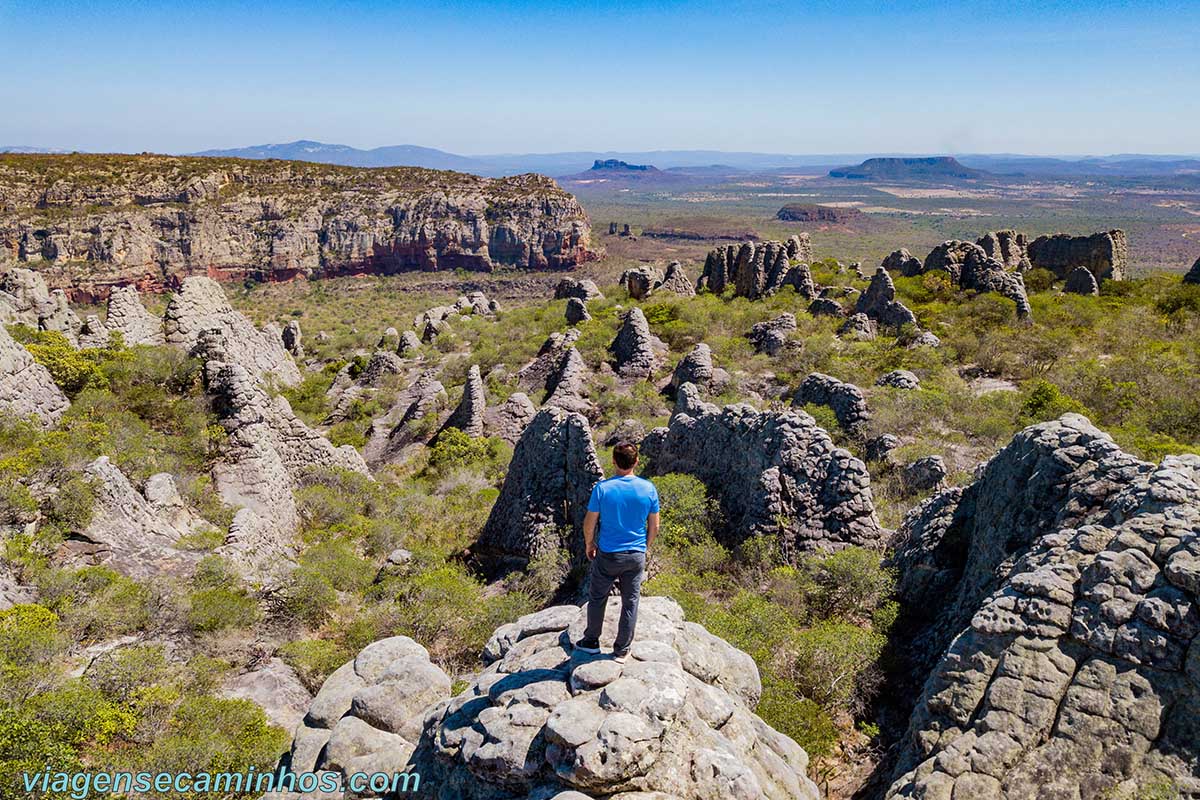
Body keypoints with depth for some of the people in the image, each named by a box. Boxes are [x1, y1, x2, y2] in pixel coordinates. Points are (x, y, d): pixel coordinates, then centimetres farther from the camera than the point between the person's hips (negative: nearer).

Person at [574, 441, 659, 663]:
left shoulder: (602, 488, -15)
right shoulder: (649, 489, -8)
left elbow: (589, 523, -7)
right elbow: (654, 526, 0)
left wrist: (589, 545, 10)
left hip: (607, 555, -1)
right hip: (636, 556, 2)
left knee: (597, 598, 18)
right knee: (630, 603, 13)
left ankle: (591, 641, 32)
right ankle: (622, 651, 23)